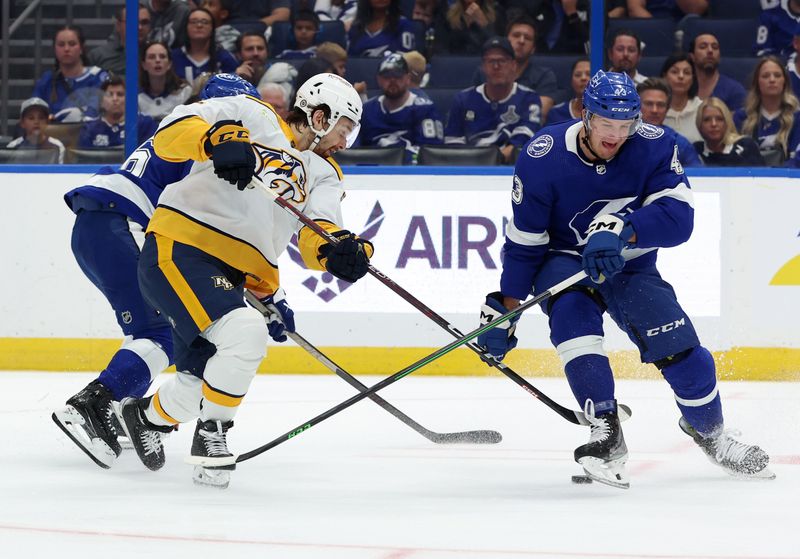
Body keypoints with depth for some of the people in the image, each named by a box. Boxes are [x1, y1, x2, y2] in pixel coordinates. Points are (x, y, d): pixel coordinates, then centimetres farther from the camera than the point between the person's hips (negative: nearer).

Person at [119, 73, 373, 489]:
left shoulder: (323, 175, 15)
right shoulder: (252, 116, -2)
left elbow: (315, 237, -3)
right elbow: (170, 132, -12)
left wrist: (338, 251, -26)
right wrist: (218, 141, -31)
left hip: (224, 278, 8)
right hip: (177, 251, -8)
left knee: (202, 387, 13)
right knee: (246, 334, -27)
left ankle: (147, 415, 43)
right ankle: (211, 435, -10)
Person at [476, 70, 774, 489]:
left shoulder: (654, 147, -19)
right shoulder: (542, 158, -21)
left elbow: (678, 215, -30)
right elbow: (523, 241, -13)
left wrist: (622, 230, -46)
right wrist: (505, 308, -13)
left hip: (630, 266, 2)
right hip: (562, 262, -1)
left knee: (680, 348, -10)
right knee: (572, 311, -33)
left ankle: (709, 431, 21)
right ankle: (606, 435, -33)